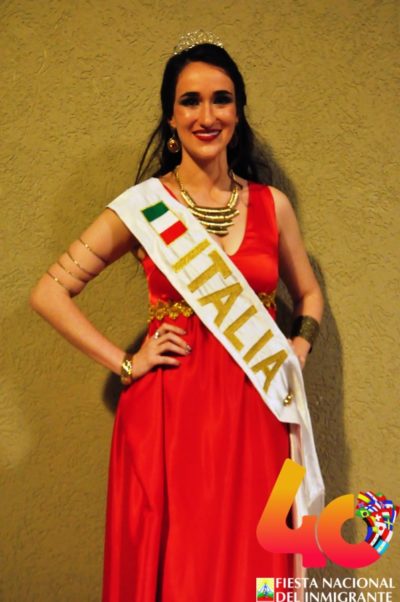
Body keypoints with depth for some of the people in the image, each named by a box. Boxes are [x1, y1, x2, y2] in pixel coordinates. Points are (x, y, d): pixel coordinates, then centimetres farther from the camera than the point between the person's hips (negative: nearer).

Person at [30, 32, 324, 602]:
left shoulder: (272, 205, 6)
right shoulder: (143, 207, -2)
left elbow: (308, 294, 21)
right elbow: (49, 293, 2)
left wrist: (296, 354, 3)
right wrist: (124, 362, -5)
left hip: (253, 415, 2)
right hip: (166, 413, -2)